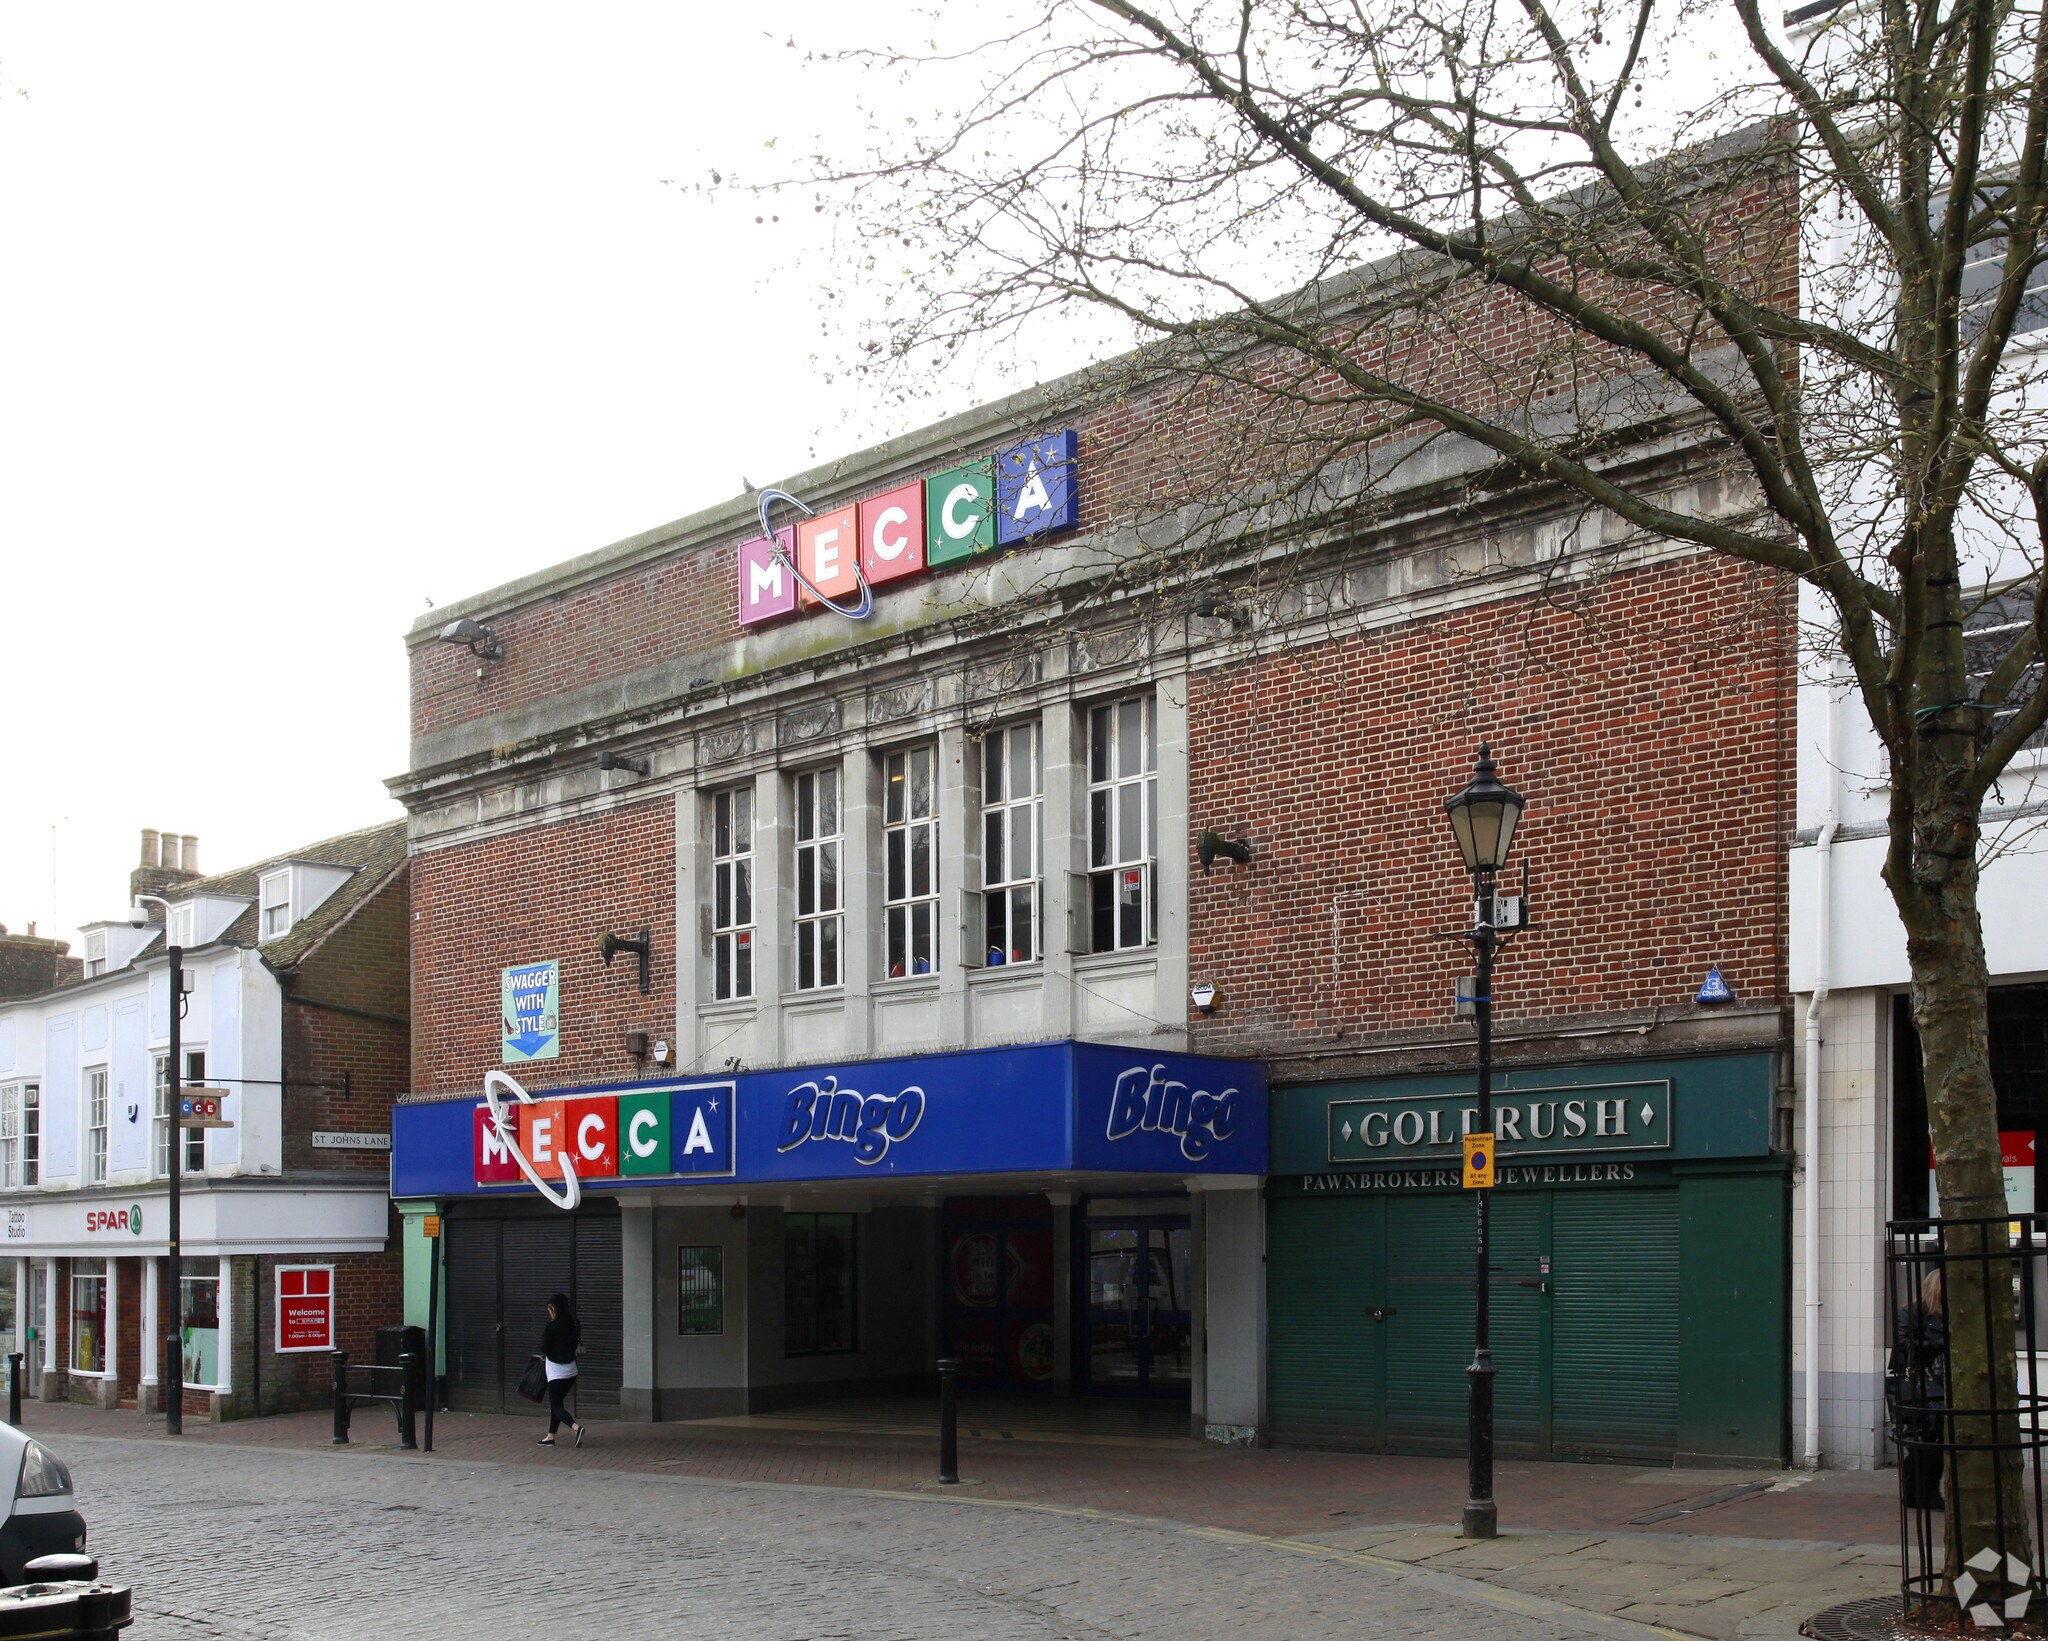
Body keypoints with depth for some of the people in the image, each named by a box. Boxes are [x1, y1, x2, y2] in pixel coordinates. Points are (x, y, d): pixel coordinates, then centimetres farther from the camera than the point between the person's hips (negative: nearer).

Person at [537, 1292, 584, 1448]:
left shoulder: (552, 1327, -17)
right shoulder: (573, 1324, 3)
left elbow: (544, 1349, -10)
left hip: (556, 1372, -7)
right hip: (571, 1370, 7)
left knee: (556, 1406, -5)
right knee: (556, 1402, 18)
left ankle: (576, 1427, -27)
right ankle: (550, 1437, 22)